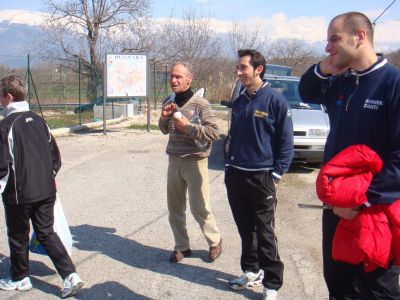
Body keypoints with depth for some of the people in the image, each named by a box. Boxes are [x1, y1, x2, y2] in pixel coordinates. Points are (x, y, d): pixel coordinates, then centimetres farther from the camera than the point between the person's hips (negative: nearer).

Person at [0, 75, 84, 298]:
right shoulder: (38, 121, 6)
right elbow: (55, 156, 11)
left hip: (19, 193, -5)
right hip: (46, 191, 6)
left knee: (18, 236, 14)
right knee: (47, 233, 12)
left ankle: (20, 278, 31)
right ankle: (70, 275, 3)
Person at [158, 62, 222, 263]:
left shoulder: (200, 104, -10)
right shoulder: (169, 103, 8)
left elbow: (214, 132, -12)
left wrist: (188, 126, -19)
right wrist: (164, 117, -1)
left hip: (195, 161, -5)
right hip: (174, 161, 6)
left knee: (199, 208, 1)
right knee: (174, 207, 9)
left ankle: (215, 242, 24)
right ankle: (182, 247, 24)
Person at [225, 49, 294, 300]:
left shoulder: (275, 100, -9)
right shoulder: (239, 103, 10)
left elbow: (286, 142, -8)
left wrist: (276, 174, -12)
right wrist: (229, 165, 14)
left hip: (261, 178, -6)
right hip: (235, 176, 6)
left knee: (265, 233, 0)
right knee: (245, 230, 15)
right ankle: (251, 271, 30)